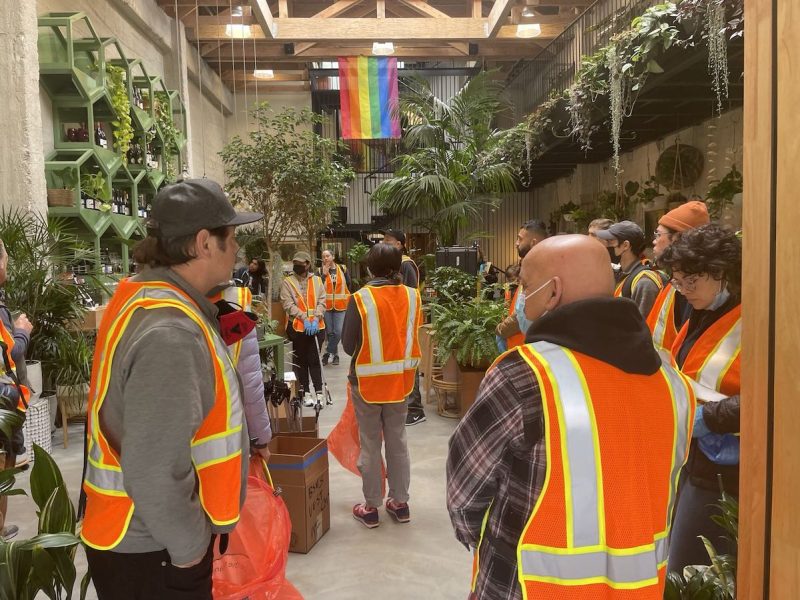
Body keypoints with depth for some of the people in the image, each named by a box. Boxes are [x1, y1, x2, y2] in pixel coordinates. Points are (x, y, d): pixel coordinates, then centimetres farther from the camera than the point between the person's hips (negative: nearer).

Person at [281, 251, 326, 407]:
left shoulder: (317, 280, 5)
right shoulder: (287, 282, 0)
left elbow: (322, 302, 1)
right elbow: (288, 304, -8)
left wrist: (316, 318, -14)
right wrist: (304, 318, -17)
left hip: (316, 326, 0)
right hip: (297, 327, 0)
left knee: (314, 360, 3)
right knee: (301, 361, 9)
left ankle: (319, 393, 10)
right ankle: (306, 393, 18)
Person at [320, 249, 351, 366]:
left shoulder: (342, 269, 3)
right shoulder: (321, 271, 2)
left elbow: (349, 285, 10)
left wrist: (348, 301, 9)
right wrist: (324, 274, -14)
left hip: (341, 306, 0)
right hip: (326, 306, 1)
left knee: (338, 332, -11)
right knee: (330, 332, 6)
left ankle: (327, 353, 4)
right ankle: (335, 354, 21)